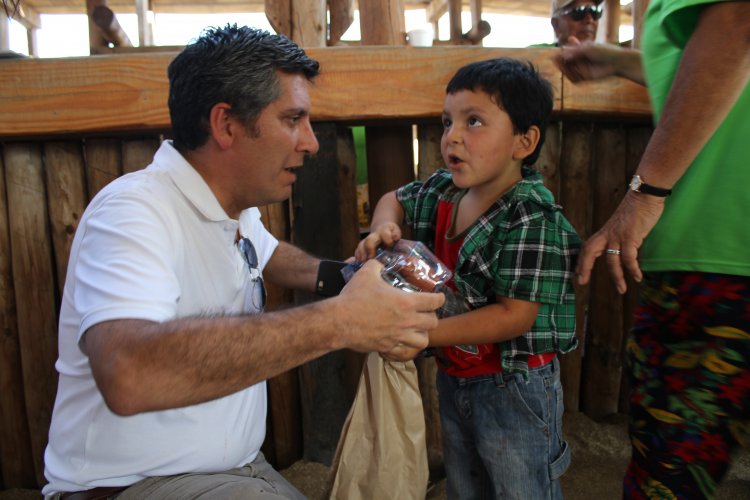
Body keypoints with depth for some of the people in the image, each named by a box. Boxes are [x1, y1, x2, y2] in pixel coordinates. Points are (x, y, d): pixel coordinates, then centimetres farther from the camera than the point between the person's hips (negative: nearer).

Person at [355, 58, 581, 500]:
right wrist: (382, 231, -8)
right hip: (454, 377, 8)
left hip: (514, 385, -7)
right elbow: (395, 200, 16)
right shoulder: (443, 190, -3)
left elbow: (515, 316, -27)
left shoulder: (533, 220, -25)